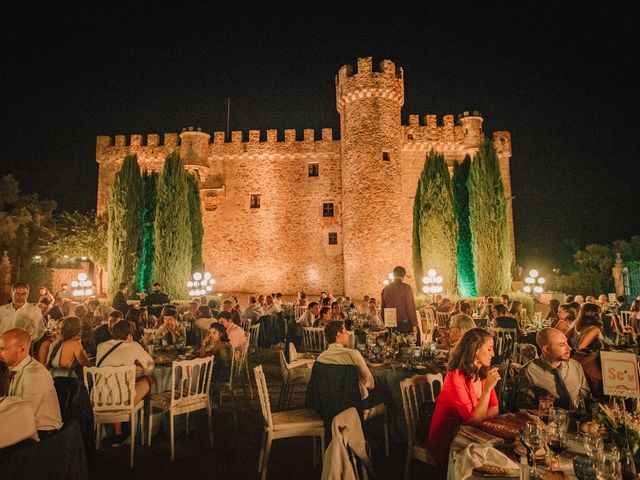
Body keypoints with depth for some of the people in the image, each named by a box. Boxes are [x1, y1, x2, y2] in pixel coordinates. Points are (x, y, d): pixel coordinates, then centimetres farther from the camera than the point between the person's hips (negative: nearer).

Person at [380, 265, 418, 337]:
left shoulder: (385, 289, 7)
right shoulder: (406, 287, -7)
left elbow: (383, 308, 11)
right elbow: (411, 307, -10)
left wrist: (386, 323, 19)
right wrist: (414, 324, -6)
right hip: (405, 324, -4)